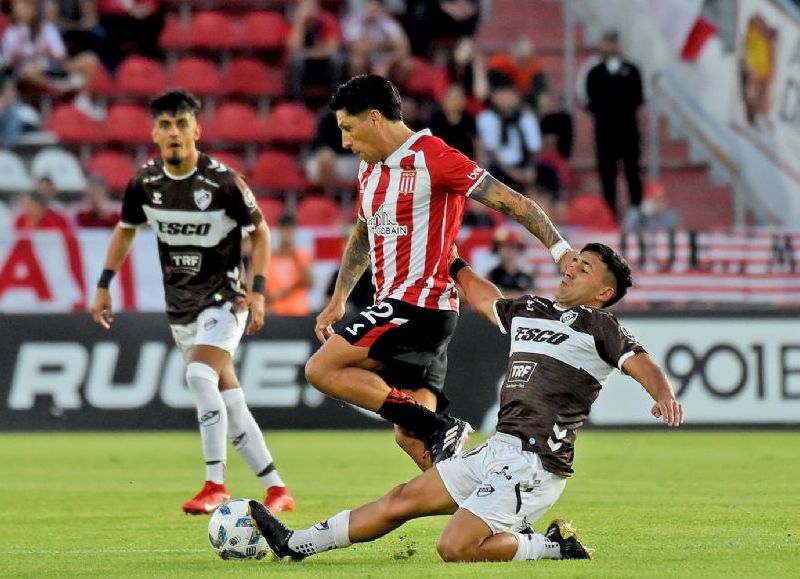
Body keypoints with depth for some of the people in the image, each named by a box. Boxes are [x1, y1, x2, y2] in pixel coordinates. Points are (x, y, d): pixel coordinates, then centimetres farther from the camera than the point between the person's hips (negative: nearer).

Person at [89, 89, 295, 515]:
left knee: (200, 375, -27)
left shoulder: (224, 182, -16)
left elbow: (260, 232, -5)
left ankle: (215, 485, -23)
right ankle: (277, 490, 16)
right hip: (181, 305, 5)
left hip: (223, 298, -5)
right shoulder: (145, 182, -3)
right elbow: (126, 230, 15)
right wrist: (104, 285, 11)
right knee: (228, 401, 7)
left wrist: (257, 290, -14)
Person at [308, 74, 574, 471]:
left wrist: (561, 250, -20)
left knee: (322, 370, -16)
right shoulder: (369, 170, 15)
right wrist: (337, 301, 26)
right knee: (411, 437, 4)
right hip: (394, 307, 9)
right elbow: (362, 236, 31)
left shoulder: (432, 158, -13)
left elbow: (511, 202, -14)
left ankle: (440, 428, -17)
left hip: (419, 304, -9)